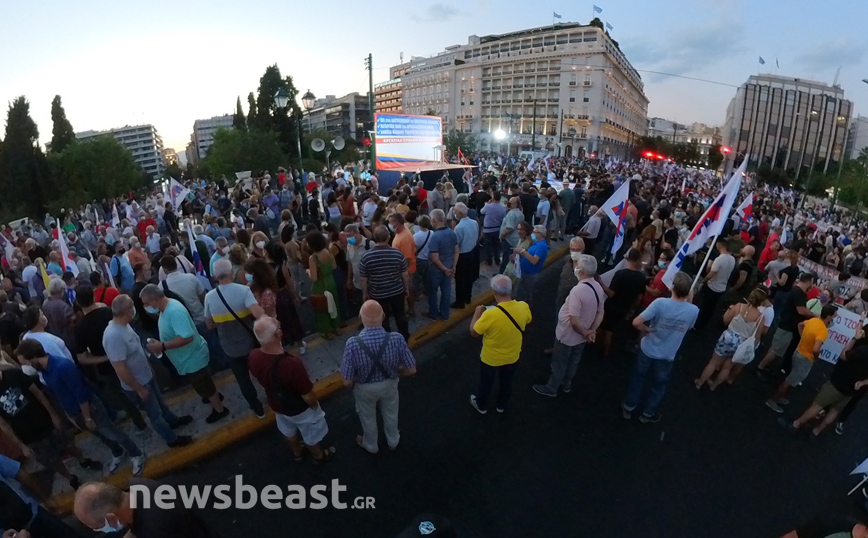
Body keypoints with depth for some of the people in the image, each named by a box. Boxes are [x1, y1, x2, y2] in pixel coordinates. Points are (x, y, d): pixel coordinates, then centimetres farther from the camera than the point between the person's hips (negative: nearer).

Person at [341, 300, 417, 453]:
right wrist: (395, 374, 3)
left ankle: (371, 445, 58)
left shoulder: (353, 344, -36)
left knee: (368, 418, 30)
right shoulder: (396, 340, -31)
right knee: (390, 414, 32)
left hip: (365, 388, -1)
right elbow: (411, 370, -19)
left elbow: (347, 381, -26)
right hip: (389, 385, 1)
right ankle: (393, 441, 59)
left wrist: (353, 384, -1)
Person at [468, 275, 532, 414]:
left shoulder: (490, 314, -37)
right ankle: (501, 405, 54)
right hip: (512, 356, 4)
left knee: (486, 383, 25)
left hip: (491, 358, -3)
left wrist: (477, 313, -7)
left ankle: (481, 405, 50)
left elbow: (474, 332, -20)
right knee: (506, 382, 30)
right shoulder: (524, 307, -23)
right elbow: (527, 321, 2)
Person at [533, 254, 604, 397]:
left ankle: (551, 388, 34)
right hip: (581, 336, 8)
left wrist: (584, 333, -14)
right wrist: (592, 331, -2)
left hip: (567, 335, -7)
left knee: (559, 363, 15)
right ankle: (566, 384, 48)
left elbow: (574, 321, -31)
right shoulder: (598, 287, -8)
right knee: (573, 362, 27)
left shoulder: (578, 290, -35)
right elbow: (600, 313, 2)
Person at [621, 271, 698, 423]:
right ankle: (648, 414, 40)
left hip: (648, 350, -1)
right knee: (659, 385, 23)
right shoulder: (694, 310, -18)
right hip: (667, 356, 1)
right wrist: (689, 301, 3)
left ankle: (629, 407, 37)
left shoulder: (660, 303, -25)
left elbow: (636, 322, -28)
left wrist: (646, 330, -7)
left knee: (639, 379, 21)